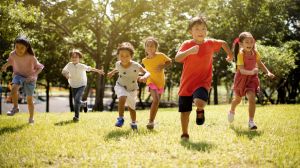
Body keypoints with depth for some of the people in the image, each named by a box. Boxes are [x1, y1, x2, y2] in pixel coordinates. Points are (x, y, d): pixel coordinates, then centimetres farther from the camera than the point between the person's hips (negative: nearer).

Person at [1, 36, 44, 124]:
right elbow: (10, 61, 8)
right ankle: (15, 107, -10)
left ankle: (31, 118, 21)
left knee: (29, 99, 2)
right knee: (14, 88, -30)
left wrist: (33, 76, -30)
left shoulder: (31, 57, -26)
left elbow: (40, 67, -15)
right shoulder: (12, 54, -15)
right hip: (18, 75, 2)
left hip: (29, 78, -2)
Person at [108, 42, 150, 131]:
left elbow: (147, 73, -30)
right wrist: (112, 73, 6)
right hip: (120, 86, 0)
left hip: (132, 89, 0)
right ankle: (121, 118, -19)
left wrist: (144, 77, -48)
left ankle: (133, 123, 41)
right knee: (122, 98, -32)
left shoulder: (136, 66, -28)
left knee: (131, 107, 16)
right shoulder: (118, 64, -15)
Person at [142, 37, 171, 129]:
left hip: (161, 82, 2)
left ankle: (152, 121, 29)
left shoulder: (161, 55, -13)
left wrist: (163, 66, -16)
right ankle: (151, 121, -17)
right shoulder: (144, 61, -7)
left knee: (157, 102, 13)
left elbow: (169, 61, 0)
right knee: (155, 100, -23)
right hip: (151, 82, -2)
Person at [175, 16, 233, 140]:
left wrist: (229, 54, 21)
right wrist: (189, 51, -35)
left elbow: (223, 43, 22)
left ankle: (200, 110, 7)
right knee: (185, 111, 6)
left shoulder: (210, 43, 1)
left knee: (200, 102, -30)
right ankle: (184, 134, 27)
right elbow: (177, 58, -22)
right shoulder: (187, 44, -6)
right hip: (187, 82, 1)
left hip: (203, 81, 0)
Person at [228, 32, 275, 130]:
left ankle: (251, 122, -10)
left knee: (252, 99, -17)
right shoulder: (241, 54, -22)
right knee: (238, 99, 19)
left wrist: (268, 72, 1)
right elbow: (241, 70, -28)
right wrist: (251, 72, -45)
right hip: (241, 78, -2)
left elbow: (260, 64, 11)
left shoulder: (255, 53, -7)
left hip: (252, 78, 2)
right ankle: (232, 111, 52)